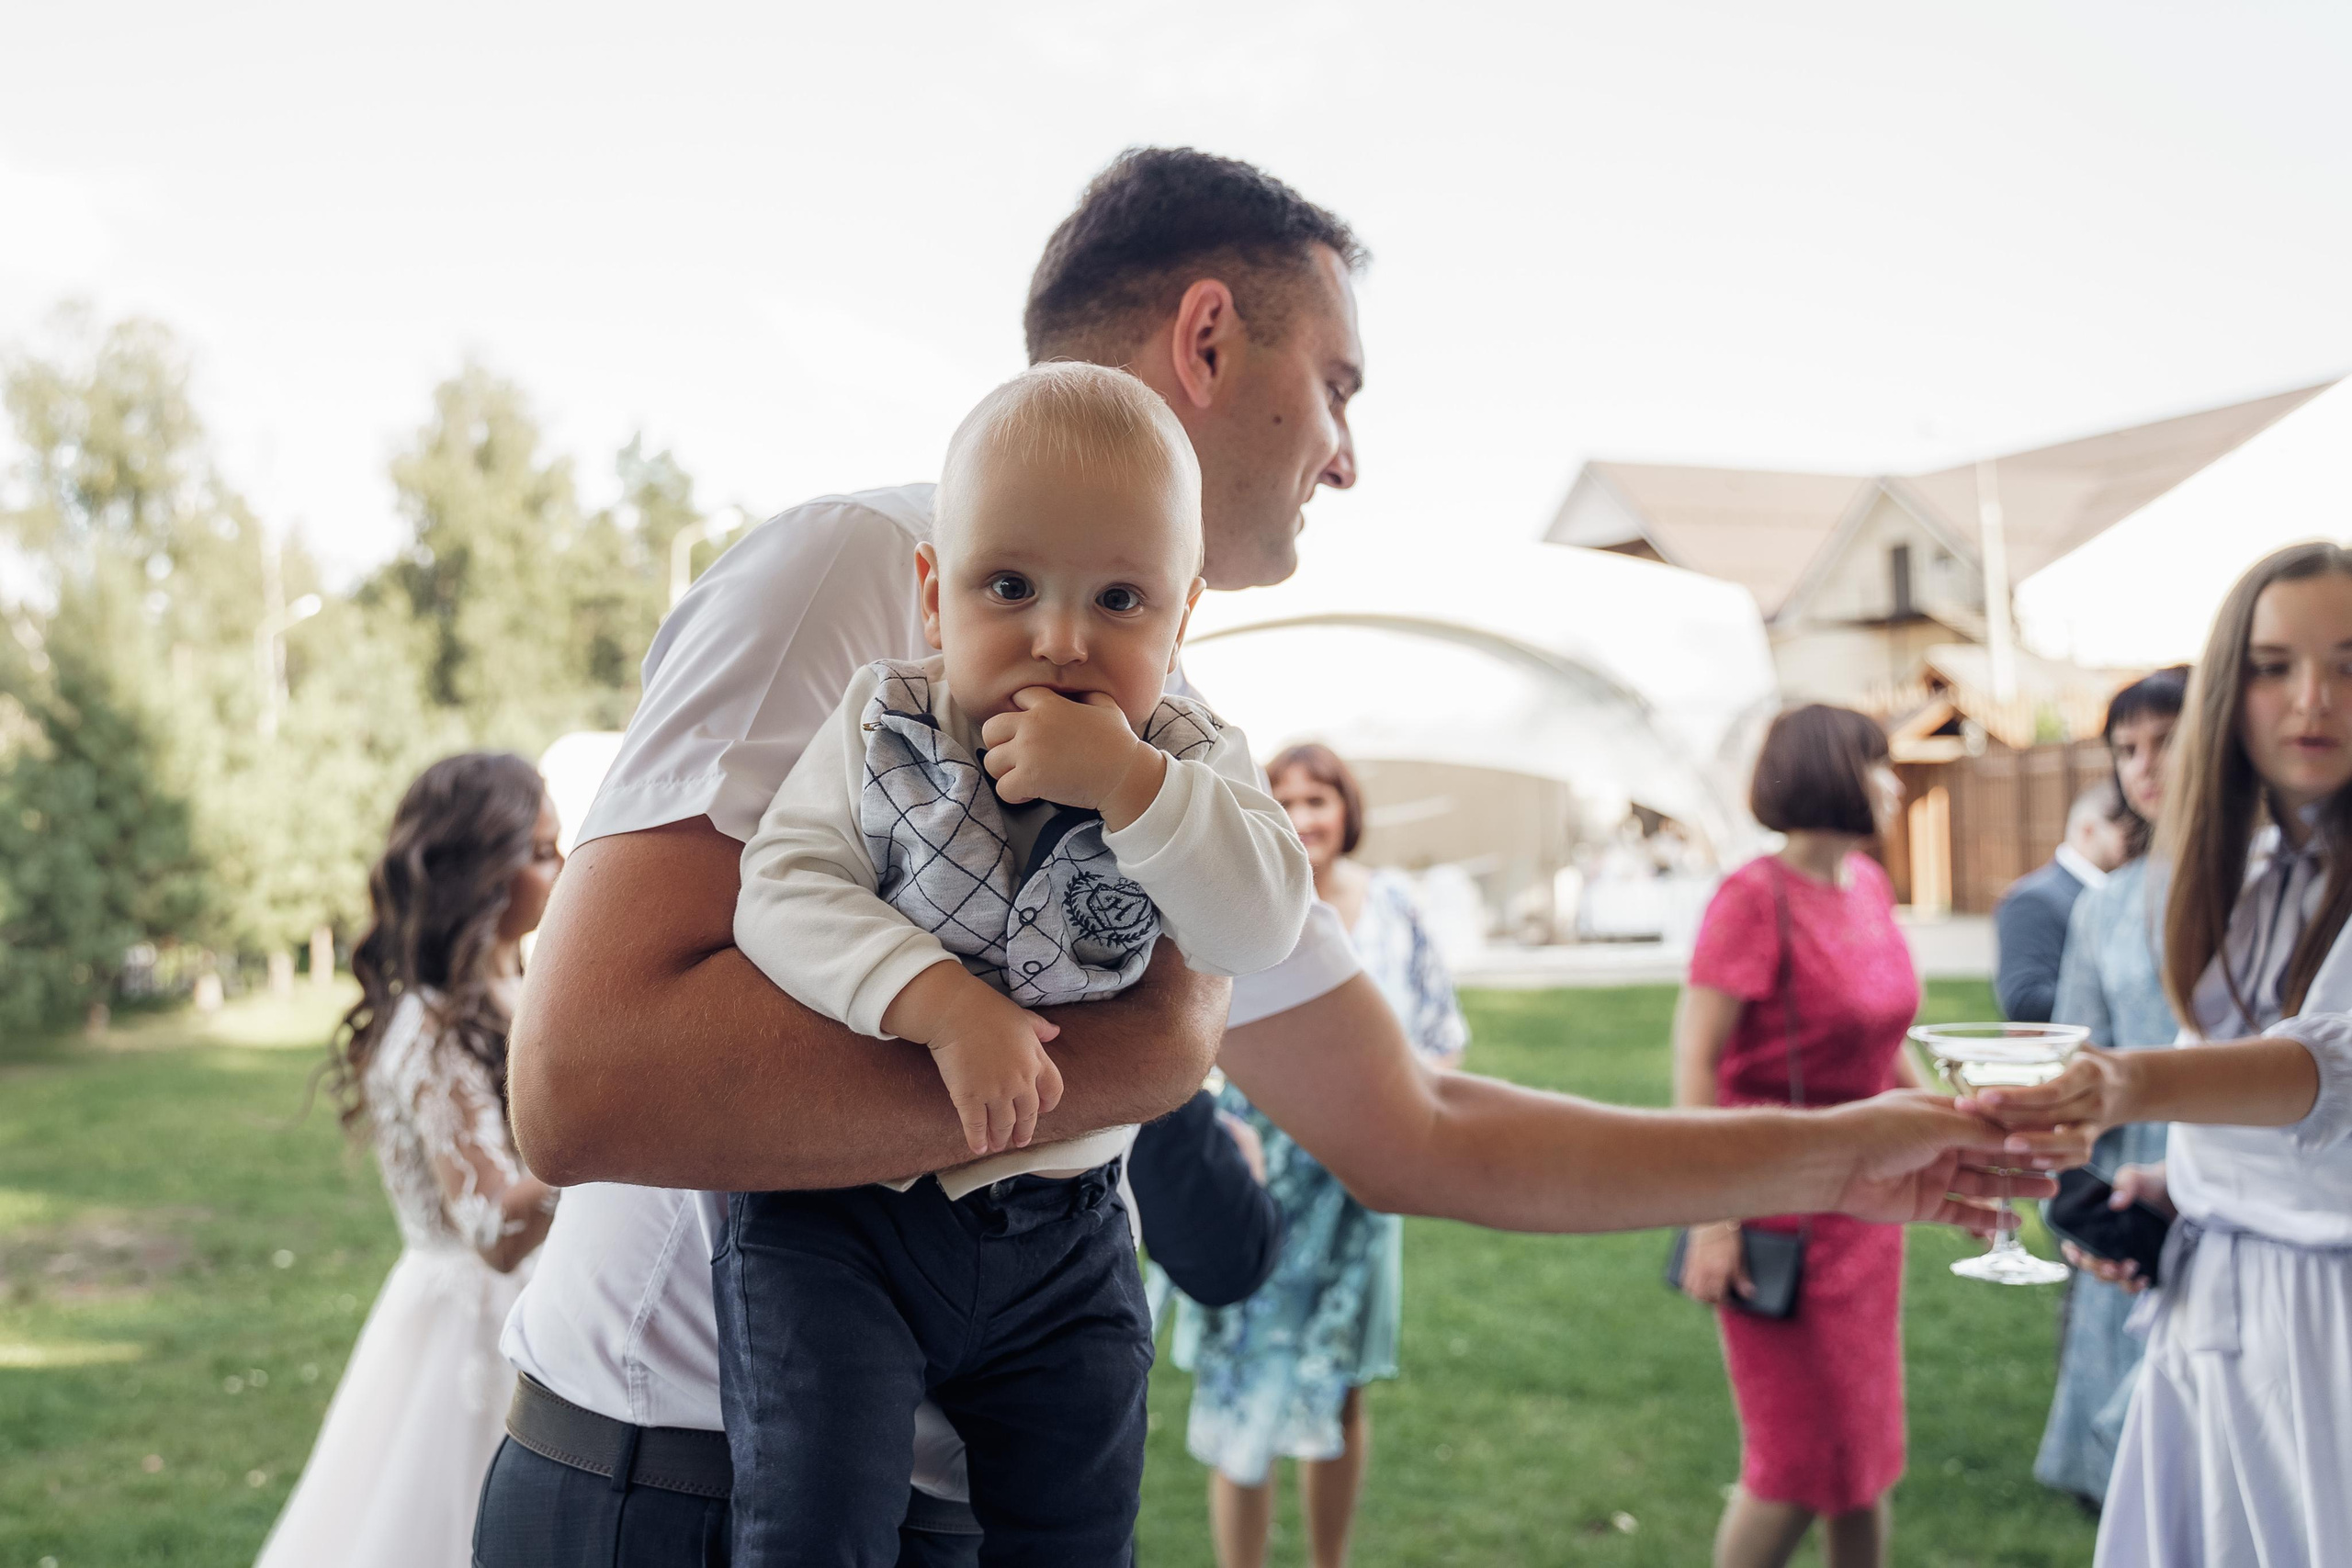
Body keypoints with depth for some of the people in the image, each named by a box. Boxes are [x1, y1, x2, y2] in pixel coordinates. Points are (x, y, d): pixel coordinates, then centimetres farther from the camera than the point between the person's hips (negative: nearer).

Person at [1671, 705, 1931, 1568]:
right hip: (1782, 1201, -7)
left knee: (1865, 1446, 16)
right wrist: (1713, 1220, -22)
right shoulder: (1757, 897, -18)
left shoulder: (1869, 885, 4)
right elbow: (1694, 1058, -19)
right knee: (1797, 1462, 1)